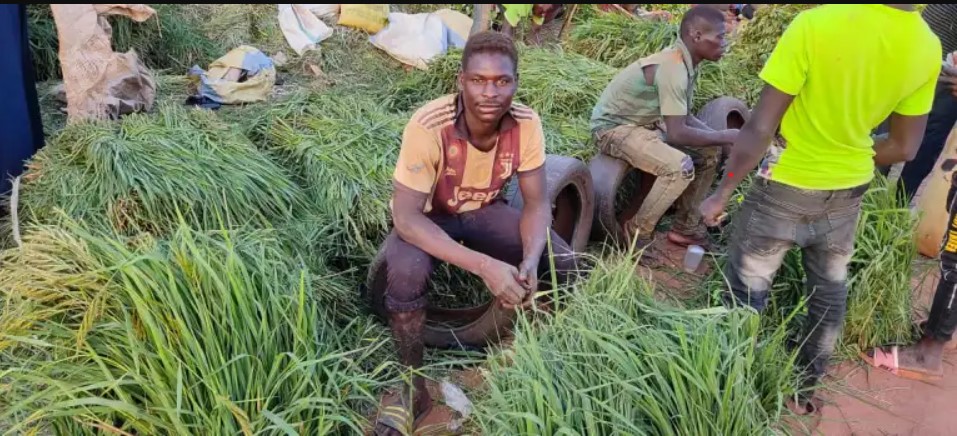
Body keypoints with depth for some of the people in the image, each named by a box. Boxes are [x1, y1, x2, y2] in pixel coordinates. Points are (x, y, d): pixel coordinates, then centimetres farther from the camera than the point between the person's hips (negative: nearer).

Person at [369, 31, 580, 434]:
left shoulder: (526, 124, -21)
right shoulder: (428, 126, -33)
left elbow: (537, 203, -13)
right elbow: (406, 218, -35)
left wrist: (529, 261, -34)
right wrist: (485, 266, -44)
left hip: (484, 211, 4)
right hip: (426, 219, -3)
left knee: (563, 264, -16)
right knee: (406, 271, -35)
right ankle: (413, 387, -11)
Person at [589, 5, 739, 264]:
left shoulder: (685, 64, 1)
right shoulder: (672, 68, -28)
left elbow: (684, 117, 9)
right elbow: (677, 134, -31)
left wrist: (719, 137, -7)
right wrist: (725, 136, -19)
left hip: (644, 122, 10)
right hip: (613, 127, -10)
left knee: (711, 151, 6)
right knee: (680, 166, -28)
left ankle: (686, 226, 16)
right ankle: (638, 232, -7)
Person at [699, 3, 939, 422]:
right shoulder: (928, 48, -9)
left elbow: (760, 128, -22)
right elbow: (903, 148, 1)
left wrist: (721, 193, -11)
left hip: (786, 189, -5)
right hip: (846, 194, 5)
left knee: (746, 292, 11)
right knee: (829, 294, 22)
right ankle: (805, 390, 38)